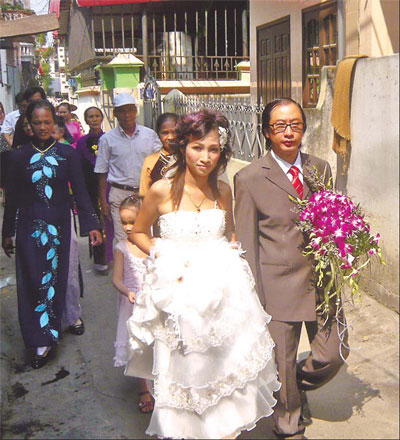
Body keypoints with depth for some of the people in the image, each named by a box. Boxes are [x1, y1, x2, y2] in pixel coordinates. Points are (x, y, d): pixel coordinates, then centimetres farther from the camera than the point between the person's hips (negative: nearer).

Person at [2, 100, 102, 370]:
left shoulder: (68, 154, 1)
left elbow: (80, 191, 0)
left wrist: (91, 224, -6)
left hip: (59, 224, 0)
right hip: (30, 226, 0)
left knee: (63, 274, 10)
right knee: (34, 280, 0)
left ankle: (72, 315, 37)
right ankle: (42, 341, 8)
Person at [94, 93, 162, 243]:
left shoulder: (150, 135, 6)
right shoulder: (107, 139, 3)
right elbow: (102, 173, 6)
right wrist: (103, 202, 2)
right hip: (120, 194, -2)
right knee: (122, 240, -3)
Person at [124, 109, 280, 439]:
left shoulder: (222, 190, 3)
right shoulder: (163, 190, -8)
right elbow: (139, 232, 5)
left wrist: (230, 251, -1)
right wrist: (164, 258, -9)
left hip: (222, 292, 3)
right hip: (179, 297, -2)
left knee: (225, 367, 6)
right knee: (183, 373, 6)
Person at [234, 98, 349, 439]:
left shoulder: (321, 169, 5)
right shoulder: (249, 179, -9)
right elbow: (246, 243, -6)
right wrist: (254, 296, -6)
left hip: (322, 280, 4)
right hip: (280, 285, -4)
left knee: (334, 354, 12)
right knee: (283, 365, 12)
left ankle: (300, 386, 45)